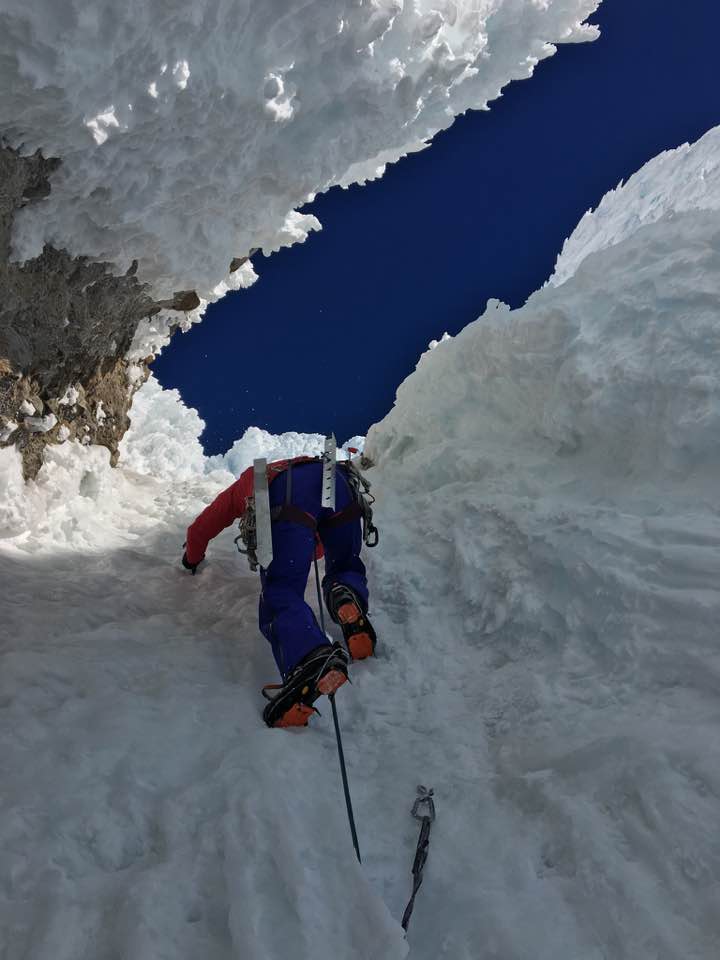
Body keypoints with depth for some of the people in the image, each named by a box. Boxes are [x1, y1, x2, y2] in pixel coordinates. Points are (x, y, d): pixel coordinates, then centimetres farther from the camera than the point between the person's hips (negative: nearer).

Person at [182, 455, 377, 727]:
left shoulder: (242, 486, 42)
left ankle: (309, 659, -41)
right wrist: (312, 551, 78)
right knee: (346, 569, 25)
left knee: (280, 595, -10)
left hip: (285, 494, -3)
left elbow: (199, 530, 51)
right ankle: (346, 596, -12)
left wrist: (192, 559, 70)